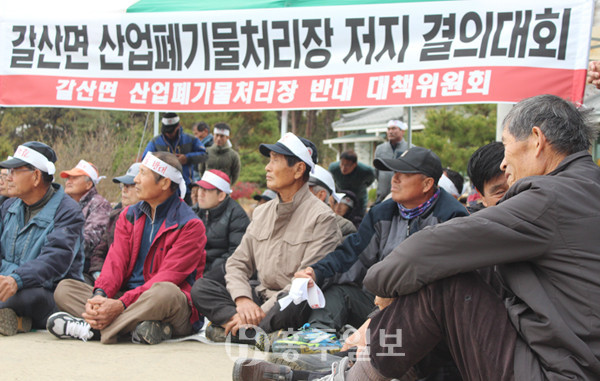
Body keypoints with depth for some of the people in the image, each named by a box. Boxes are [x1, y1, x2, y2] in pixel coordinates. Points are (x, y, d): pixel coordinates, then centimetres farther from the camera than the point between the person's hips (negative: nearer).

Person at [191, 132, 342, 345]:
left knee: (291, 303, -40)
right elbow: (237, 263, 13)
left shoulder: (321, 217, -7)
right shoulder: (262, 213, 16)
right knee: (200, 287, -10)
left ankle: (233, 330, -22)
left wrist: (262, 311, -20)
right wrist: (243, 299, -9)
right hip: (261, 296, 7)